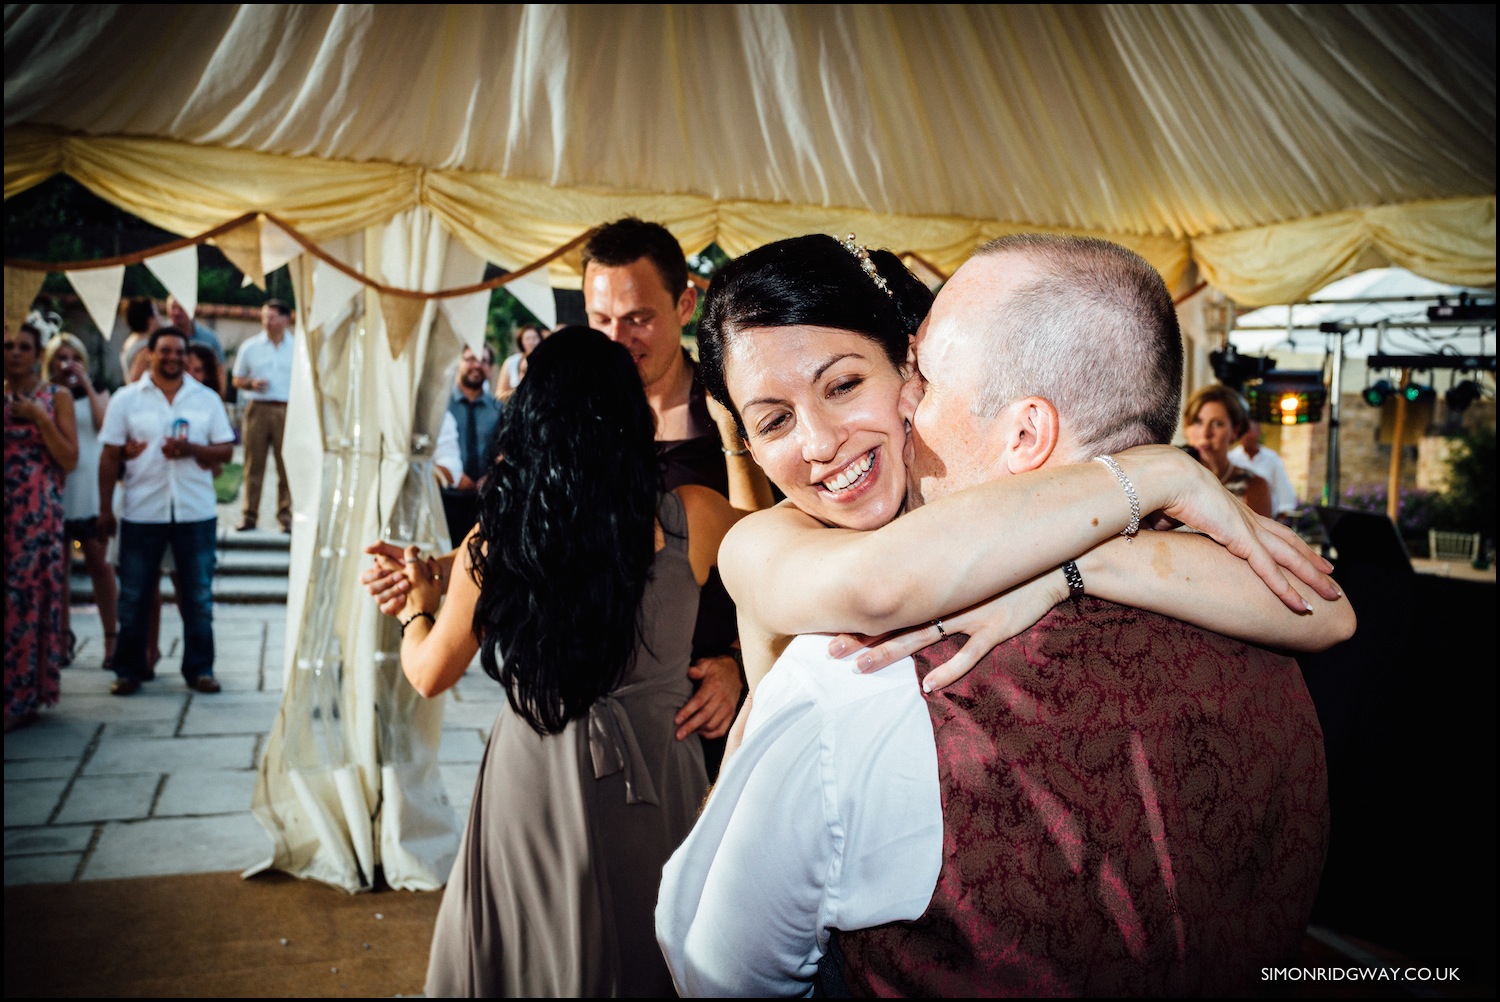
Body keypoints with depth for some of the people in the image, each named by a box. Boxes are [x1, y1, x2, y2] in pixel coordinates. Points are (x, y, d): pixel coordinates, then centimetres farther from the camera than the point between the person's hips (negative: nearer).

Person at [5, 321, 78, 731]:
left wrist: (40, 419, -10)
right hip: (8, 508, 3)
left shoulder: (57, 398, 5)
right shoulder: (6, 397, 11)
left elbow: (70, 459, -1)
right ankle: (19, 696, 7)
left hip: (37, 510, -2)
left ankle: (22, 698, 5)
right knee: (12, 596, -3)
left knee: (29, 597, -3)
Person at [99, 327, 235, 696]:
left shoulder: (207, 399, 7)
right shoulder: (126, 399, 4)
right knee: (134, 595, 6)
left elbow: (226, 450, 4)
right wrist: (105, 508, -1)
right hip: (141, 511, 0)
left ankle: (199, 668, 15)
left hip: (196, 512, 1)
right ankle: (129, 669, 17)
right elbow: (110, 457, 3)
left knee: (198, 595, 5)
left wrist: (190, 449, -14)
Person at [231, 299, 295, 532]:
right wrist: (252, 383, -9)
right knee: (254, 464, 1)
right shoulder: (250, 347, 8)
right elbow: (237, 380, 13)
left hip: (287, 410, 0)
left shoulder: (297, 348, 7)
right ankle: (249, 515, 7)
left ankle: (286, 515, 5)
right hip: (258, 408, 1)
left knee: (286, 465, -1)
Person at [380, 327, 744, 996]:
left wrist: (416, 606, 24)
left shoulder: (494, 542, -10)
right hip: (651, 777, 0)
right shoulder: (687, 518, -13)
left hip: (533, 783, 0)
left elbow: (429, 675, 4)